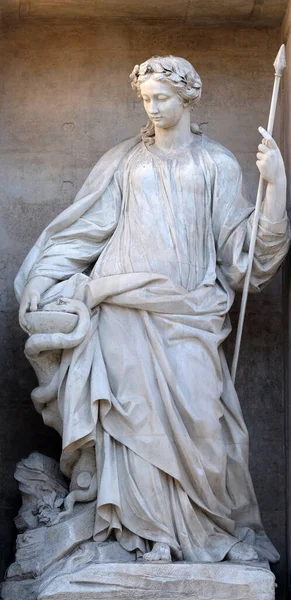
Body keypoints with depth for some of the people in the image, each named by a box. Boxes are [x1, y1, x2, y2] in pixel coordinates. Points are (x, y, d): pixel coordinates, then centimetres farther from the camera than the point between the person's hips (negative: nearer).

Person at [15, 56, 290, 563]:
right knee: (139, 410, -7)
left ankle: (217, 524, 4)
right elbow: (83, 224, 13)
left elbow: (240, 240, 6)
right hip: (127, 303, 1)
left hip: (188, 307, -1)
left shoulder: (216, 163, 11)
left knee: (198, 410, -10)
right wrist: (42, 279, 6)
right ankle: (150, 528, 1)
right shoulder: (126, 159, 13)